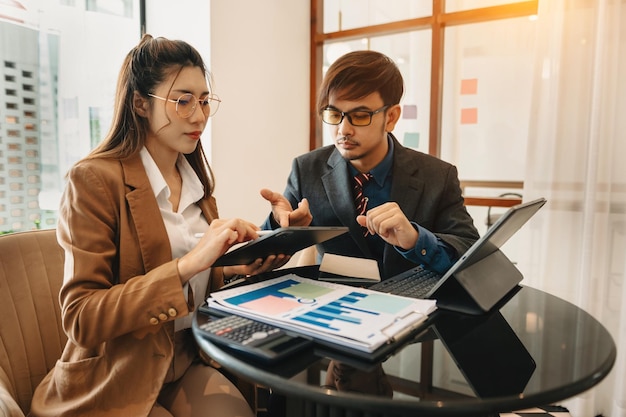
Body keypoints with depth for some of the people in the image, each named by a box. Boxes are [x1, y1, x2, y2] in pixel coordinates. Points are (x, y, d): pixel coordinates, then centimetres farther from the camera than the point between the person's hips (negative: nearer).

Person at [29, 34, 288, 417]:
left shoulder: (196, 180, 7)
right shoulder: (94, 180, -13)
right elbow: (80, 319, -18)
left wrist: (233, 268, -7)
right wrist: (187, 264, -28)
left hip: (189, 362, 5)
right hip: (116, 383, -4)